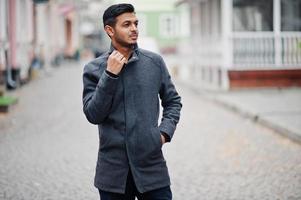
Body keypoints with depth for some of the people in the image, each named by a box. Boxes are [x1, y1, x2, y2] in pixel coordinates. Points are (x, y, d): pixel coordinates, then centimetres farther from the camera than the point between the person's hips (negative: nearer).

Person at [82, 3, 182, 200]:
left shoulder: (154, 62, 3)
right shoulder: (94, 69, -1)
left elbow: (173, 101, 13)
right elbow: (93, 115, -9)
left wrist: (165, 131, -2)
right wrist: (110, 75, -14)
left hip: (152, 165, 1)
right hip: (113, 170, 0)